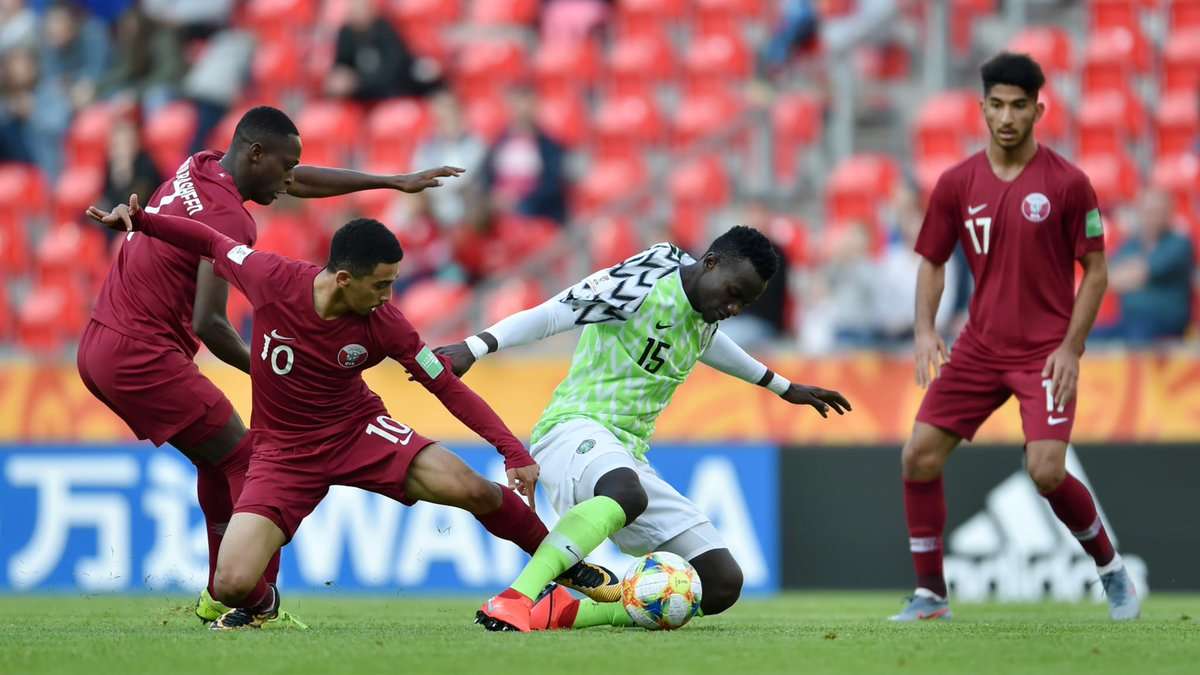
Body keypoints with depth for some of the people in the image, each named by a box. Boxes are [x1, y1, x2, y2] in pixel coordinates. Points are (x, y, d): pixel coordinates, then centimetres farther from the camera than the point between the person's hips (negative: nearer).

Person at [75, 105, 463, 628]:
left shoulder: (198, 169, 11)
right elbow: (208, 324, -24)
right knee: (247, 464, -4)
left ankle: (219, 598, 25)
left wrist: (395, 182, 29)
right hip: (144, 358, -10)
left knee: (218, 458, 21)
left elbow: (302, 181, 23)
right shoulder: (229, 221, -17)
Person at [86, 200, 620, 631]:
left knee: (471, 490, -23)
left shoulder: (383, 324, -17)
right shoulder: (272, 279, -21)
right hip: (284, 452, 0)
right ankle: (260, 604, 23)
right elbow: (211, 242, -2)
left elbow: (446, 386, -8)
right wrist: (138, 220, -13)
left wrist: (514, 452, -14)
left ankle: (565, 564, 4)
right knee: (231, 586, -18)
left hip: (357, 430, 0)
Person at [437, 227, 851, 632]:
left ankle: (563, 612, -13)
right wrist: (475, 348, -29)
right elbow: (549, 315, -16)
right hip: (575, 429, -9)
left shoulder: (705, 315, 14)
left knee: (723, 585, -5)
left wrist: (783, 388, 50)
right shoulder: (643, 286, -11)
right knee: (627, 493, -45)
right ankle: (513, 602, -51)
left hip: (628, 455, 9)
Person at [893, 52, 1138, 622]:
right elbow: (932, 261, 11)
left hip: (1046, 351, -4)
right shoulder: (956, 183, 1)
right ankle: (930, 593, 7)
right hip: (980, 346, 4)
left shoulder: (1067, 183, -9)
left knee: (1046, 472, -18)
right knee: (919, 456, -5)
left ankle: (1111, 569, 8)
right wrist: (925, 330, -5)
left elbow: (1095, 270, -4)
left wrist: (1071, 347, -11)